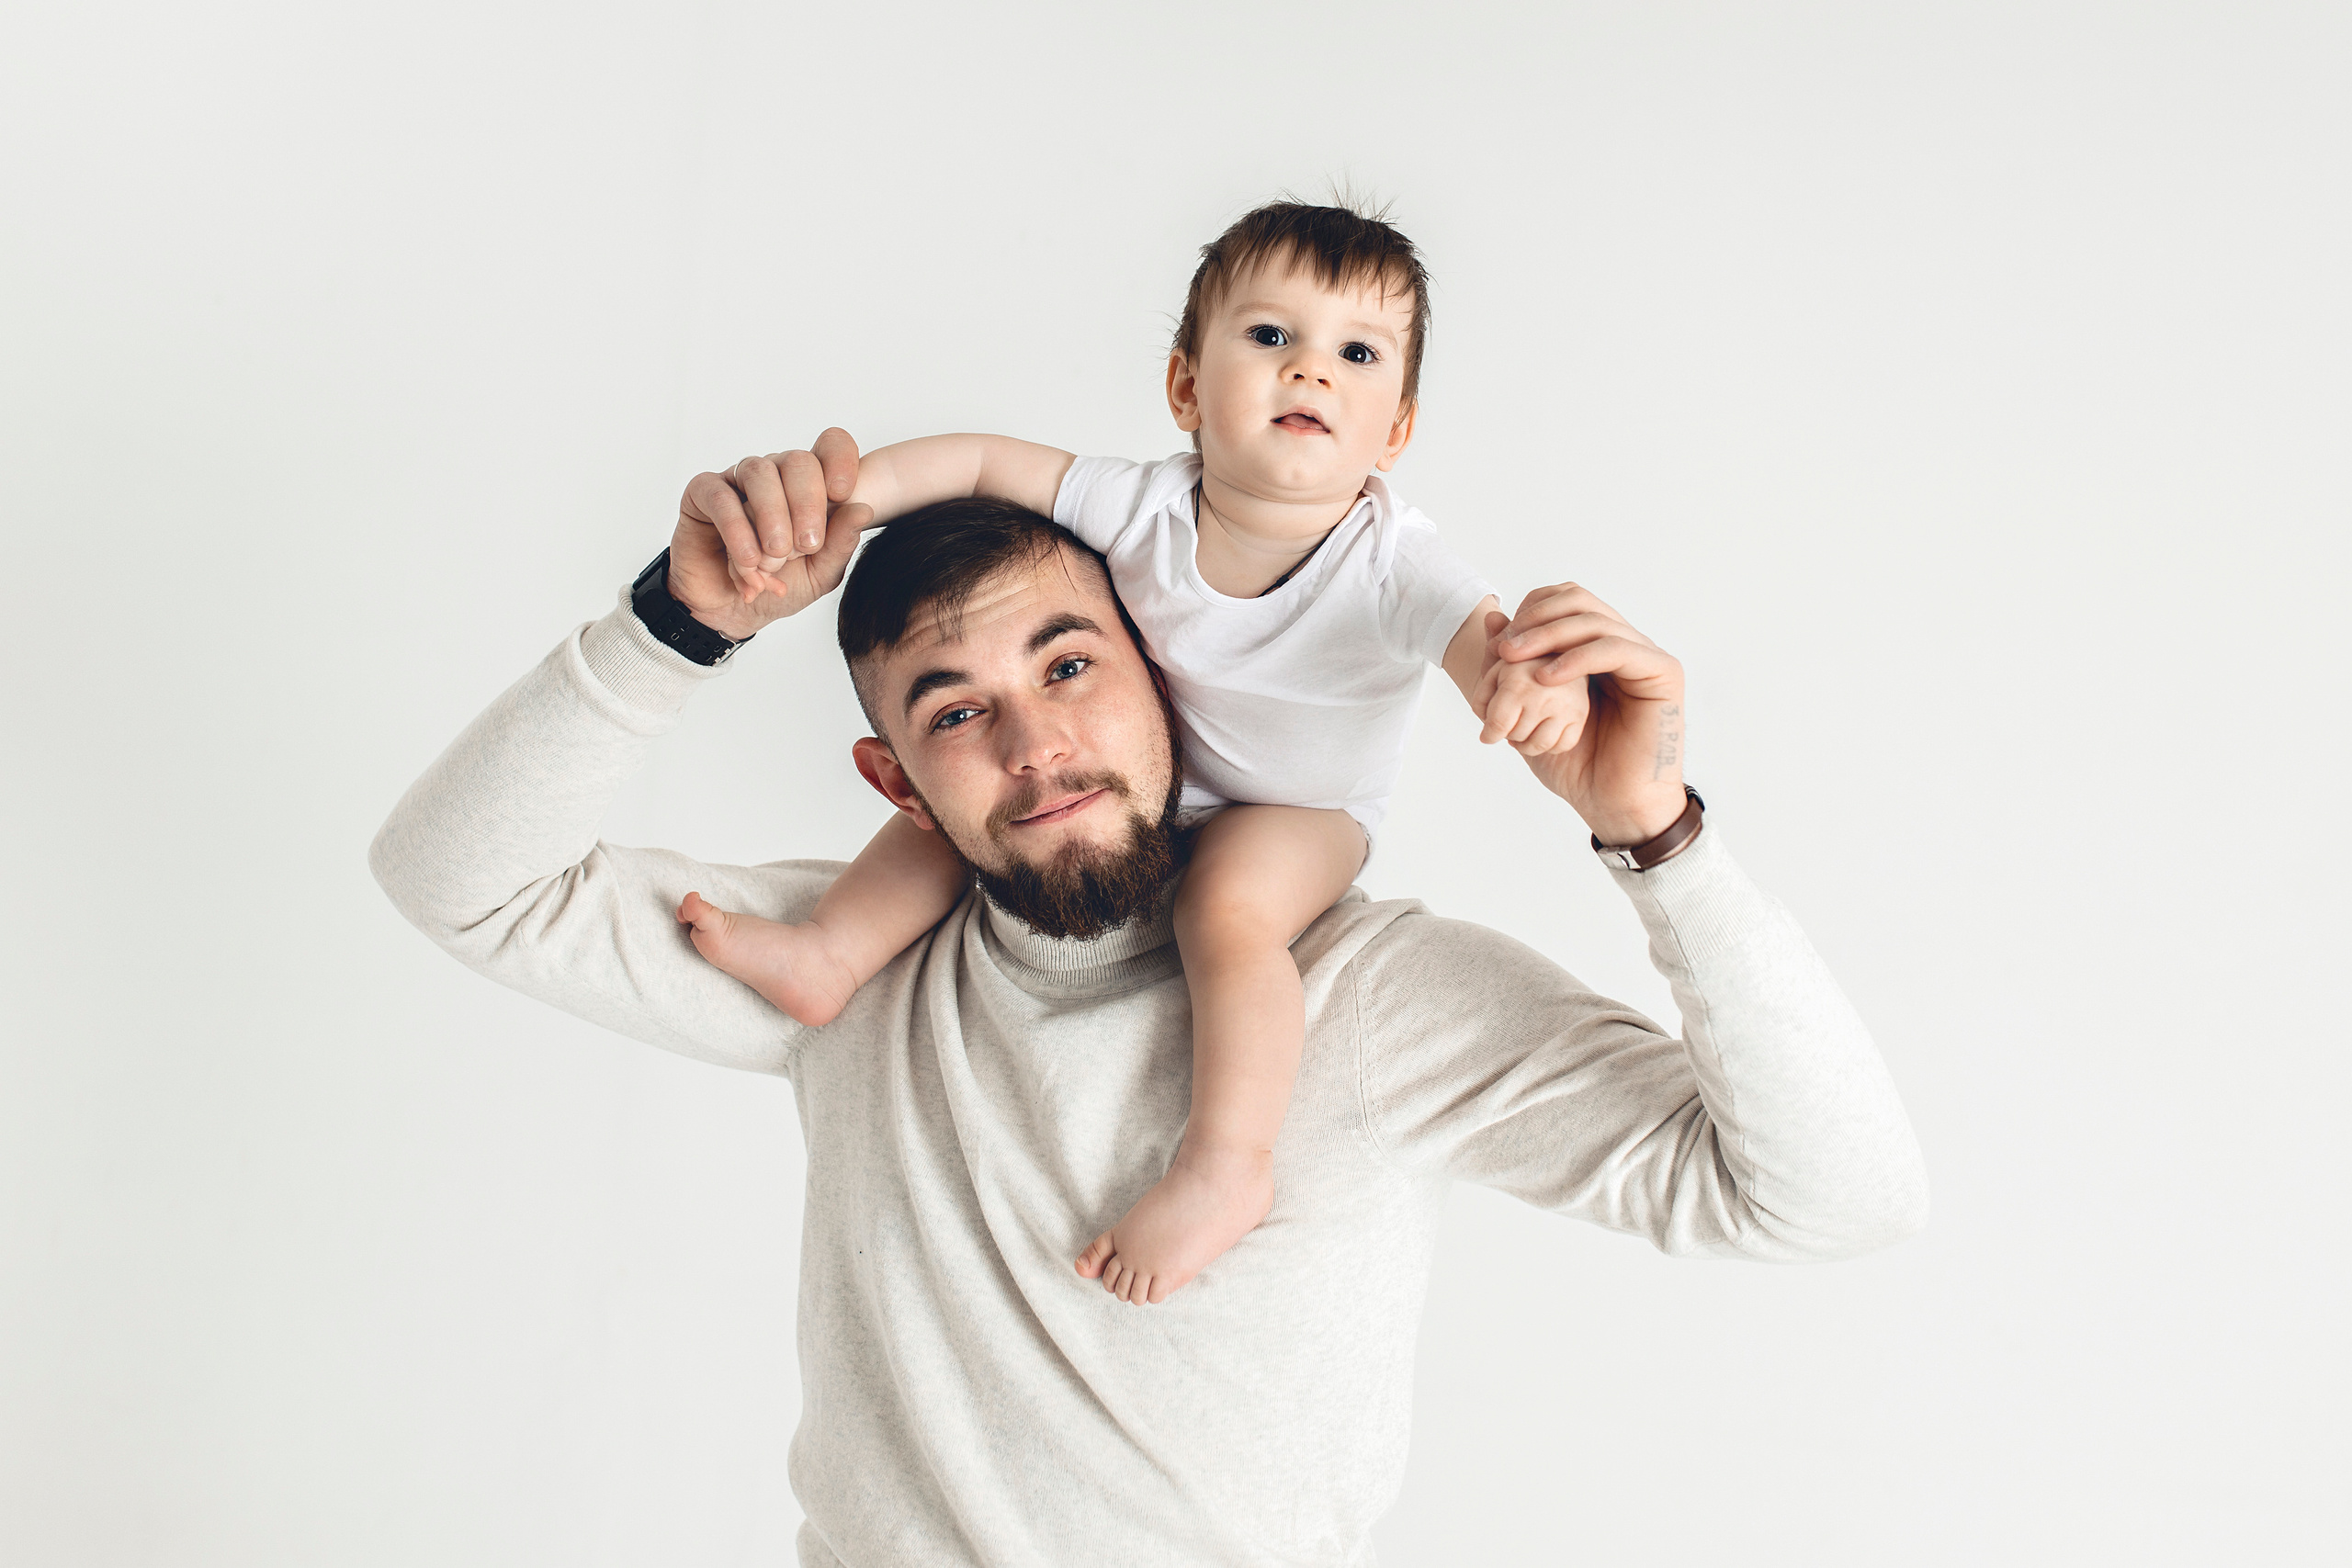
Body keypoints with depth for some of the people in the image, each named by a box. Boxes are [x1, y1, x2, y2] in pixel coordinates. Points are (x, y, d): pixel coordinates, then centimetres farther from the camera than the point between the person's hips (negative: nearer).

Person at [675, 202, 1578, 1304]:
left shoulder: (1390, 565, -29)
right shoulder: (1144, 508, -20)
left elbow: (1485, 636, -42)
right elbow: (985, 464, -13)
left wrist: (1533, 679, -68)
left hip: (1302, 814, -5)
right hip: (1143, 772, 5)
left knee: (1228, 904, -34)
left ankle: (1225, 1163, -29)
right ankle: (830, 956, -2)